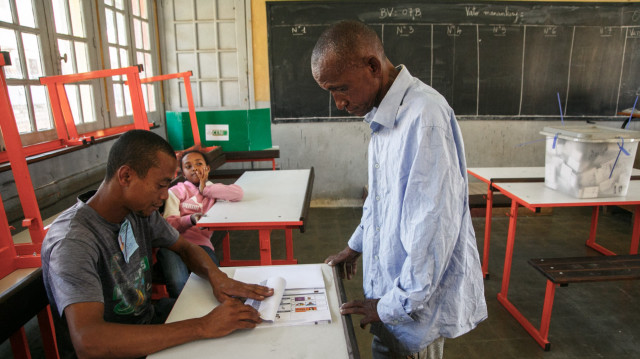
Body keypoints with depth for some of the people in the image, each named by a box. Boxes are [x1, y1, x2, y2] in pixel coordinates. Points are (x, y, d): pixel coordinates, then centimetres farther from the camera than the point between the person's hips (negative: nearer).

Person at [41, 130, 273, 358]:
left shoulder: (140, 210, -6)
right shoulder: (73, 242, -27)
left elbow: (185, 248, 7)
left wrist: (217, 277, -15)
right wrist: (202, 328, -40)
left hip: (148, 318, 7)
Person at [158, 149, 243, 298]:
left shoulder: (214, 189, 24)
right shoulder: (176, 191, 18)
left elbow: (237, 193, 0)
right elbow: (169, 223, 2)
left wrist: (205, 190, 3)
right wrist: (191, 219, -19)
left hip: (199, 242, 1)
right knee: (179, 284, -30)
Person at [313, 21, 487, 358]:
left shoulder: (423, 116, -26)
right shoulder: (383, 115, 4)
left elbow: (434, 227, -26)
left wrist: (395, 306, -17)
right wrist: (356, 245, 22)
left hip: (418, 304, -8)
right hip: (389, 287, 8)